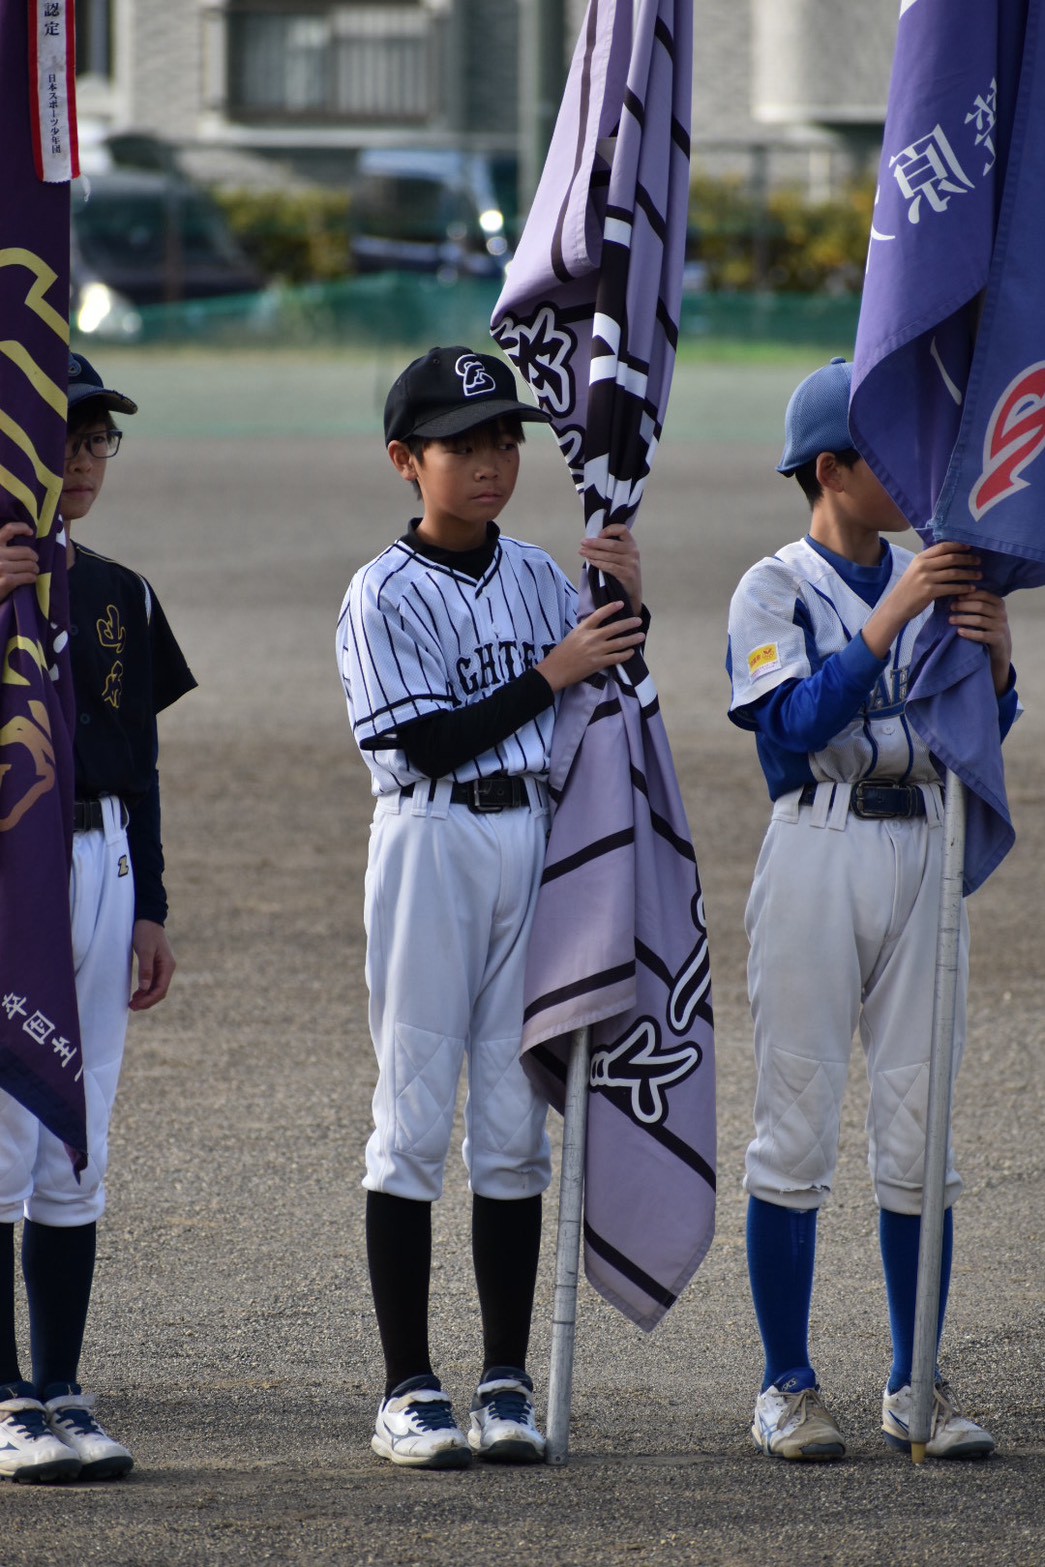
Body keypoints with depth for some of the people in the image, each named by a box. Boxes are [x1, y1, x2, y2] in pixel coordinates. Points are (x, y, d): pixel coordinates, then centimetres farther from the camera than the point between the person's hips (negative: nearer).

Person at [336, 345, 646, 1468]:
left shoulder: (536, 575, 10)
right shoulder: (383, 596, -7)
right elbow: (431, 743, -13)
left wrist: (626, 602, -4)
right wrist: (552, 671, -15)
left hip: (534, 842, 5)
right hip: (431, 844, -5)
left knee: (515, 1121, 6)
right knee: (416, 1113, -2)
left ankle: (506, 1381, 10)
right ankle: (409, 1389, 1)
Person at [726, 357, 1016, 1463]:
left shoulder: (927, 579, 13)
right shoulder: (775, 591, -3)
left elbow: (980, 736, 10)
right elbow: (796, 726, -17)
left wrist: (996, 661, -10)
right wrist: (887, 623, -22)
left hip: (920, 853, 5)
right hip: (817, 854, -5)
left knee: (918, 1125, 5)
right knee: (797, 1119, -2)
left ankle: (916, 1386, 11)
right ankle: (787, 1388, 4)